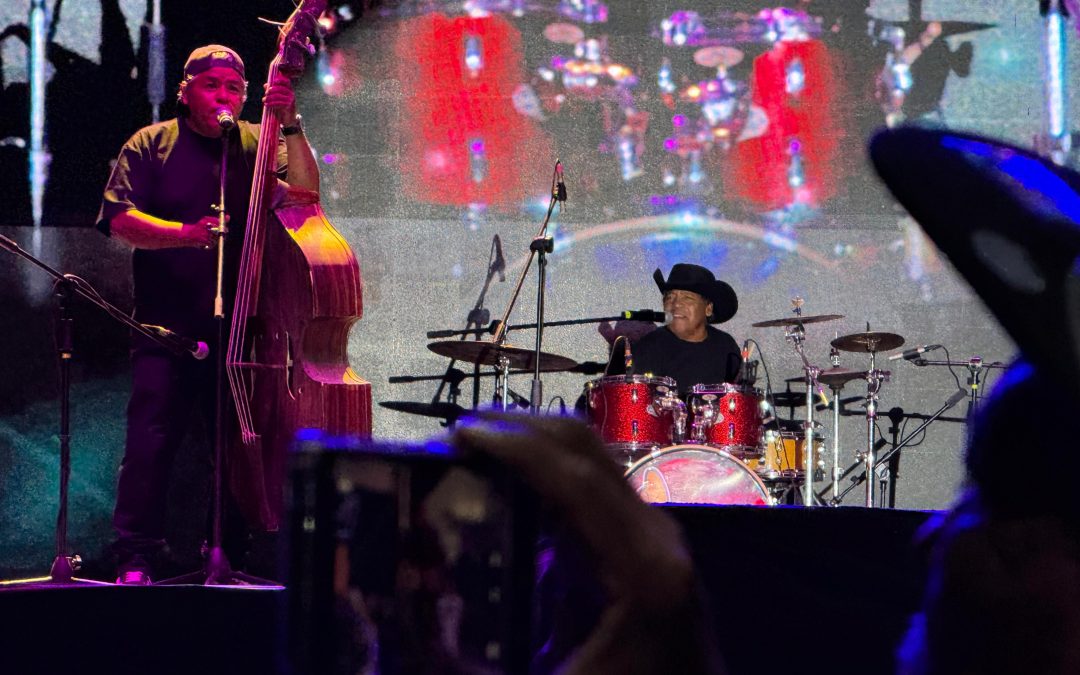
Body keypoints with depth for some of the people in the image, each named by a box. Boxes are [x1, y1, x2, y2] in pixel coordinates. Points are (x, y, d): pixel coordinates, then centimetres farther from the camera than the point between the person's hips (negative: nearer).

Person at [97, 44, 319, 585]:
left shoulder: (257, 145, 10)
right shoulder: (150, 145, 6)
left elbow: (305, 189, -6)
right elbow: (121, 219, -5)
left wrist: (290, 125, -18)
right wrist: (186, 233, -20)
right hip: (168, 323, -2)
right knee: (150, 442, -7)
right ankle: (135, 560, -1)